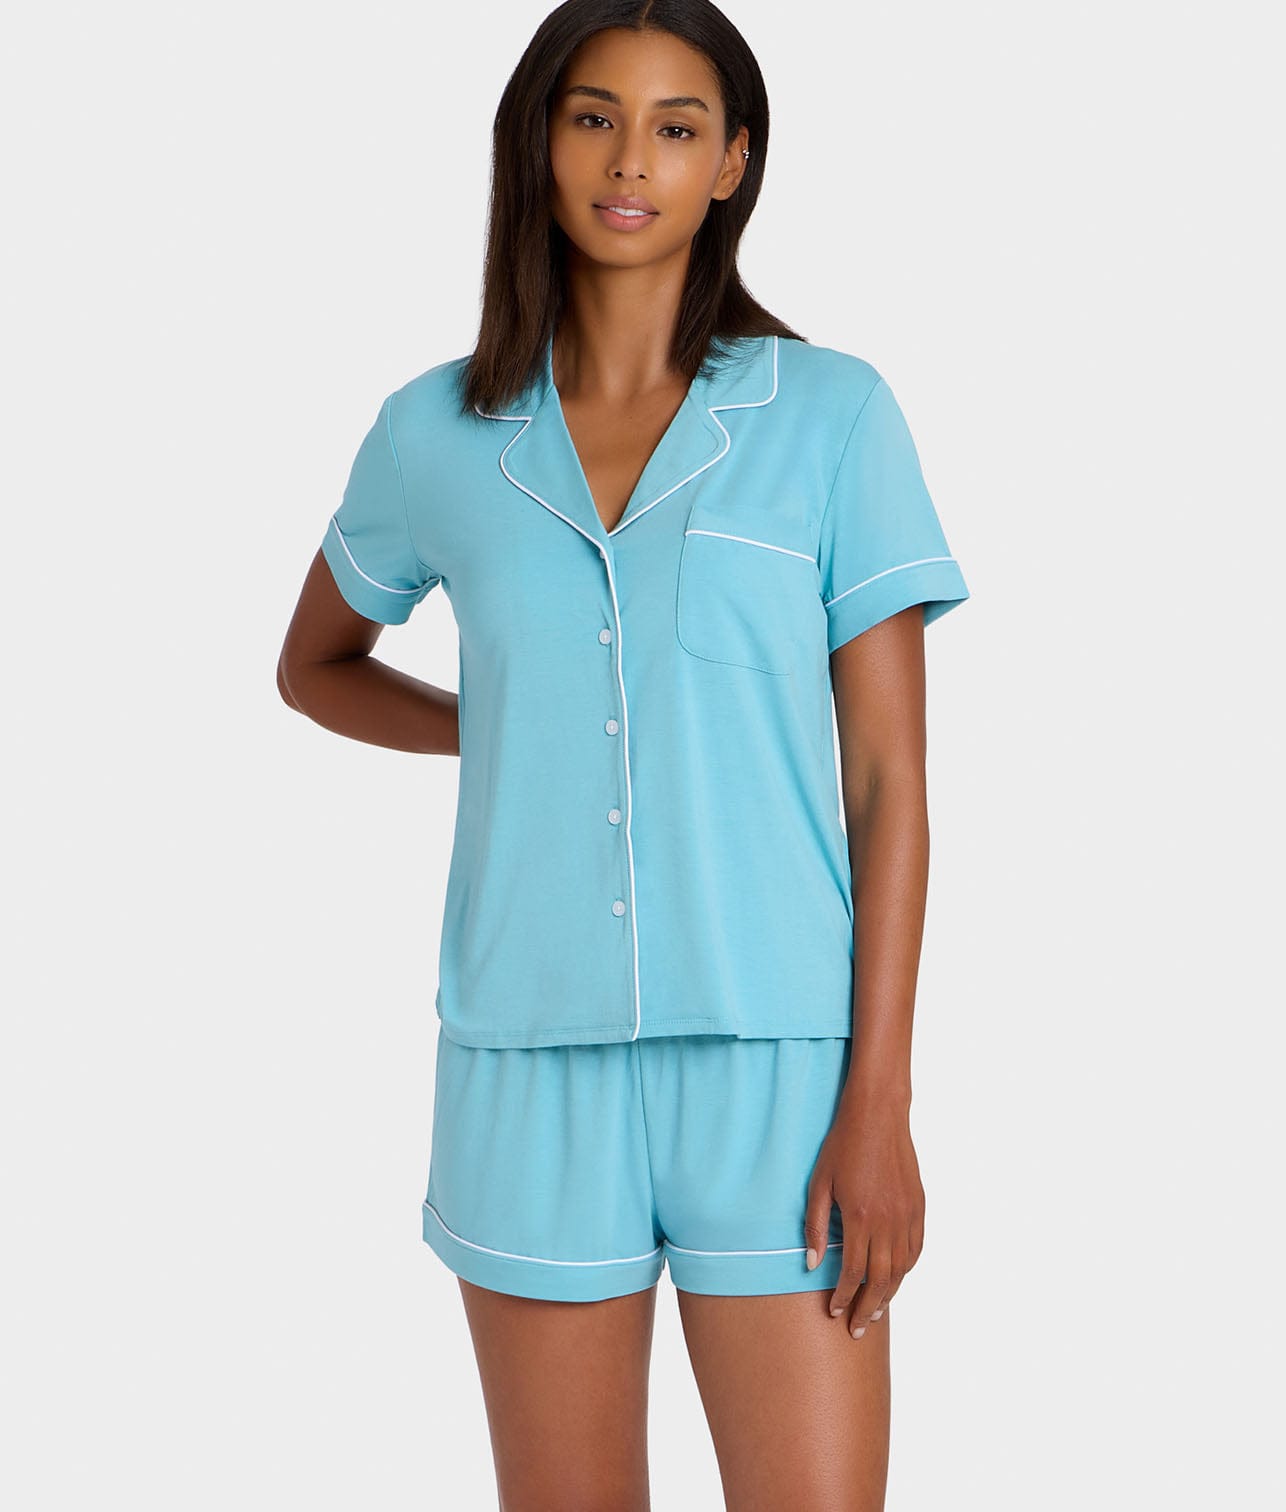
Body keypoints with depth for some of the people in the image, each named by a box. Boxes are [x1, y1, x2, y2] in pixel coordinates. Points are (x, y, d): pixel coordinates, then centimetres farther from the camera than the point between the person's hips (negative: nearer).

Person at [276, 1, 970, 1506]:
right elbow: (315, 665, 24)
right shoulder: (438, 434, 5)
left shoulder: (830, 413, 0)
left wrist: (880, 1102, -7)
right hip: (532, 1065, 2)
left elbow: (887, 778, -2)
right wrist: (509, 728, 8)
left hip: (773, 1061, -2)